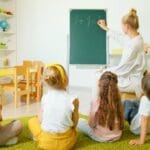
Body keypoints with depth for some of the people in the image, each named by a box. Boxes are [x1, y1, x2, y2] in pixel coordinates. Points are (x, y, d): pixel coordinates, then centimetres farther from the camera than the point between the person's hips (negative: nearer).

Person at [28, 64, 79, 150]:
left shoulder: (45, 97, -9)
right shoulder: (73, 100, -15)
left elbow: (40, 120, 0)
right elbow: (74, 124, -5)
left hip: (46, 141, -1)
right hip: (66, 142, 2)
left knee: (32, 121, 26)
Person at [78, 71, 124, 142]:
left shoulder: (95, 103, -26)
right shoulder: (118, 102, -14)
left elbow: (91, 125, -17)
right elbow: (121, 122, -2)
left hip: (101, 137, -4)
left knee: (79, 121, 12)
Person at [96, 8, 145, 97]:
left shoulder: (134, 44, -27)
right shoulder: (133, 38, 3)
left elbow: (123, 68, -23)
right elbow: (120, 38, 25)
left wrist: (105, 71, -9)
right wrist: (105, 28, 36)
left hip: (132, 82, -9)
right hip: (130, 76, 9)